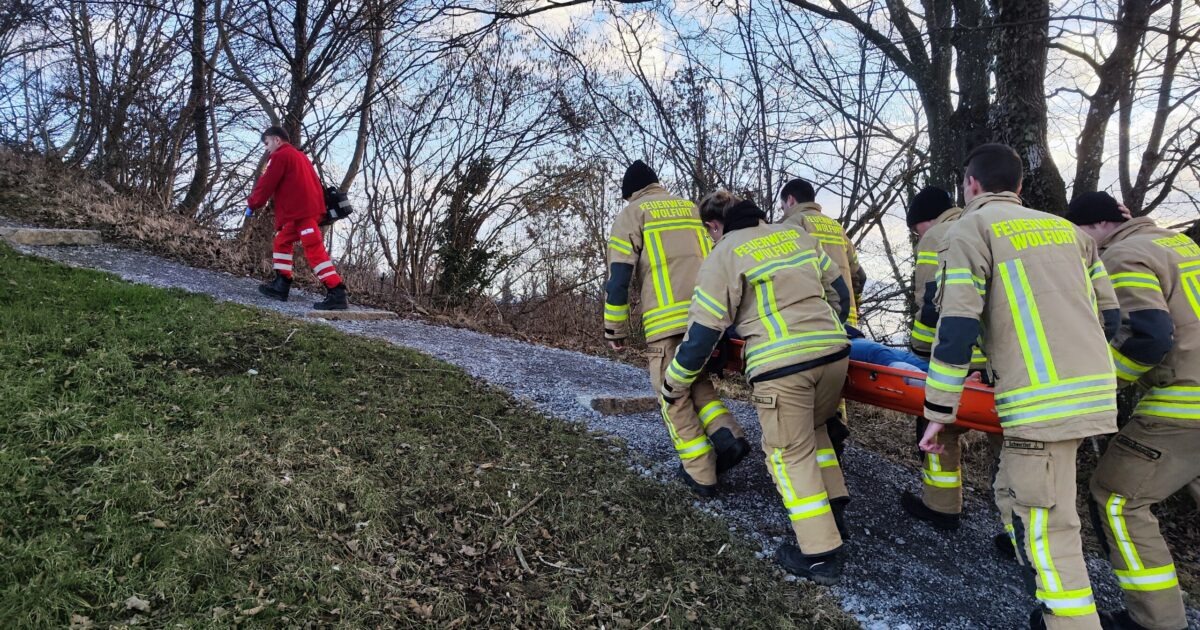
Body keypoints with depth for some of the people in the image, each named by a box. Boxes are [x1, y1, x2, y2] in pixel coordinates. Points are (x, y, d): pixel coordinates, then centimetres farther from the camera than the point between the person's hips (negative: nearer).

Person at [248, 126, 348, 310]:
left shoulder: (281, 155, -2)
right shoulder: (299, 155, 27)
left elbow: (267, 183, -4)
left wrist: (253, 204, 10)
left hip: (302, 211, -10)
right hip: (307, 208, 10)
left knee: (314, 250, -15)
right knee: (282, 241, 19)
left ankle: (337, 294, -22)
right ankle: (281, 285, 17)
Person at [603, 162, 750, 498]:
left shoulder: (632, 215, 7)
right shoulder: (693, 209, 22)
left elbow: (618, 278, -1)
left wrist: (615, 329, 5)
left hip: (668, 321, -5)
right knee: (697, 382, 24)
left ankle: (701, 475, 12)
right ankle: (728, 435, 4)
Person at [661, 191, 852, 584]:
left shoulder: (723, 257, -1)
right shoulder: (797, 235, 16)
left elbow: (703, 331, -2)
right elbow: (839, 292, 23)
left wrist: (674, 386, 9)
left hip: (782, 364, -6)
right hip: (834, 351, 6)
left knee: (791, 453, 7)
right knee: (814, 429, 28)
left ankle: (819, 555, 11)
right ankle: (833, 511, 32)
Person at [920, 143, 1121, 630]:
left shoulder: (970, 229, -2)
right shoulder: (1066, 228, 19)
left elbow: (957, 327, -12)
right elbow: (1109, 315, 19)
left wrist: (938, 411, -7)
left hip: (1042, 401, -8)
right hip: (1096, 390, 8)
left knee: (1045, 529, 0)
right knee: (1015, 493, 22)